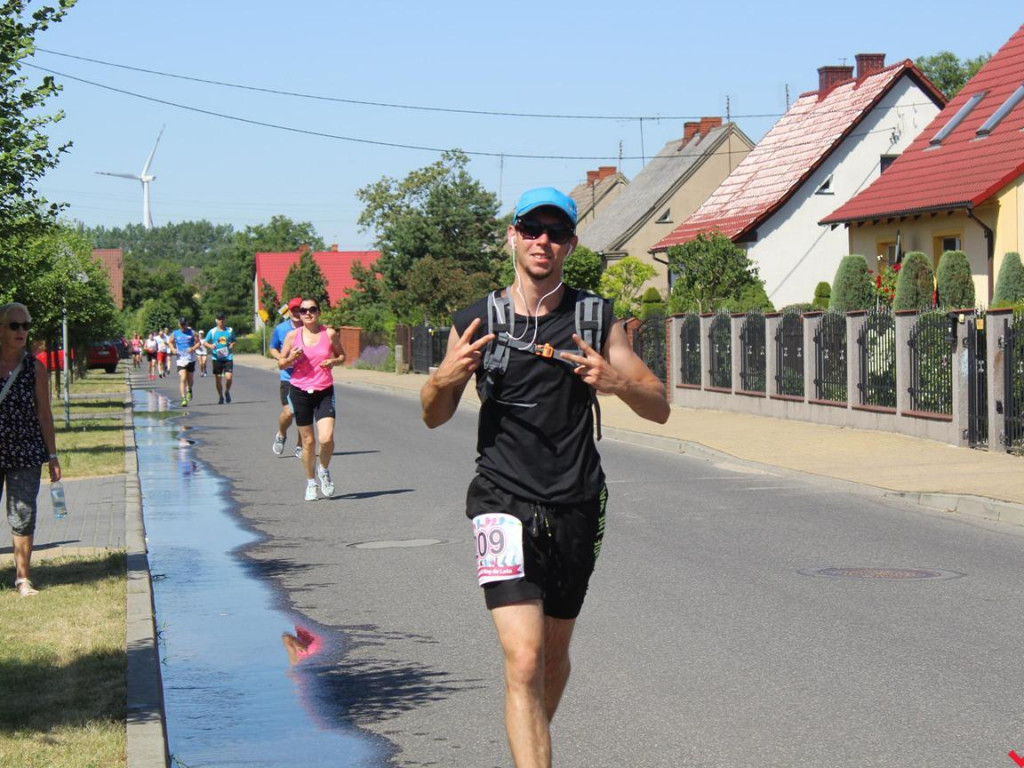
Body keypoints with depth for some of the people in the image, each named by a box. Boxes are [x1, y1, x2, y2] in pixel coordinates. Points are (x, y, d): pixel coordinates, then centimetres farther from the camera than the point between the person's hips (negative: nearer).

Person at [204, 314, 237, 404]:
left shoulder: (230, 331, 7)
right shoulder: (212, 332, 3)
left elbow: (234, 341, 19)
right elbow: (205, 342, 7)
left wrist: (232, 345, -4)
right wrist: (210, 346, -14)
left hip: (228, 358, 0)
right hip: (217, 358, 0)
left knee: (228, 377, -14)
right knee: (217, 379, 3)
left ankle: (227, 392, 14)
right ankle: (220, 396, 20)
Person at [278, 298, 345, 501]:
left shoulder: (330, 334, 0)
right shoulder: (293, 336, -1)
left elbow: (342, 356, 13)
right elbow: (281, 363, 5)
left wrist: (334, 361, -9)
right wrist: (291, 358, -16)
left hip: (324, 392, 0)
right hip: (300, 392, 0)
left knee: (326, 438, -16)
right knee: (308, 442, 4)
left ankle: (324, 470, 14)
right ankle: (310, 482, 22)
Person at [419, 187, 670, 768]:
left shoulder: (595, 318, 4)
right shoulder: (478, 321, 2)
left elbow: (660, 409, 3)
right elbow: (434, 416, 13)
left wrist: (617, 381, -18)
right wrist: (448, 376, -10)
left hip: (577, 507, 2)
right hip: (505, 502, -2)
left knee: (554, 654, 17)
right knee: (524, 660, -17)